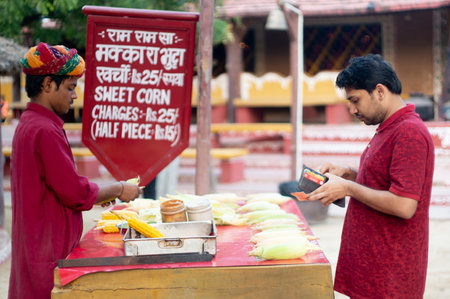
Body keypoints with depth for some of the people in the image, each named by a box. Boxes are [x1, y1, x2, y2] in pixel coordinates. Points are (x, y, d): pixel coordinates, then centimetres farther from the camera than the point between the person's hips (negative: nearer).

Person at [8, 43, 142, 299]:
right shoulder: (45, 131, -20)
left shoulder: (27, 124, 12)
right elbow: (76, 193, -18)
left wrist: (100, 194, 15)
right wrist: (119, 190, -4)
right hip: (48, 249, -10)